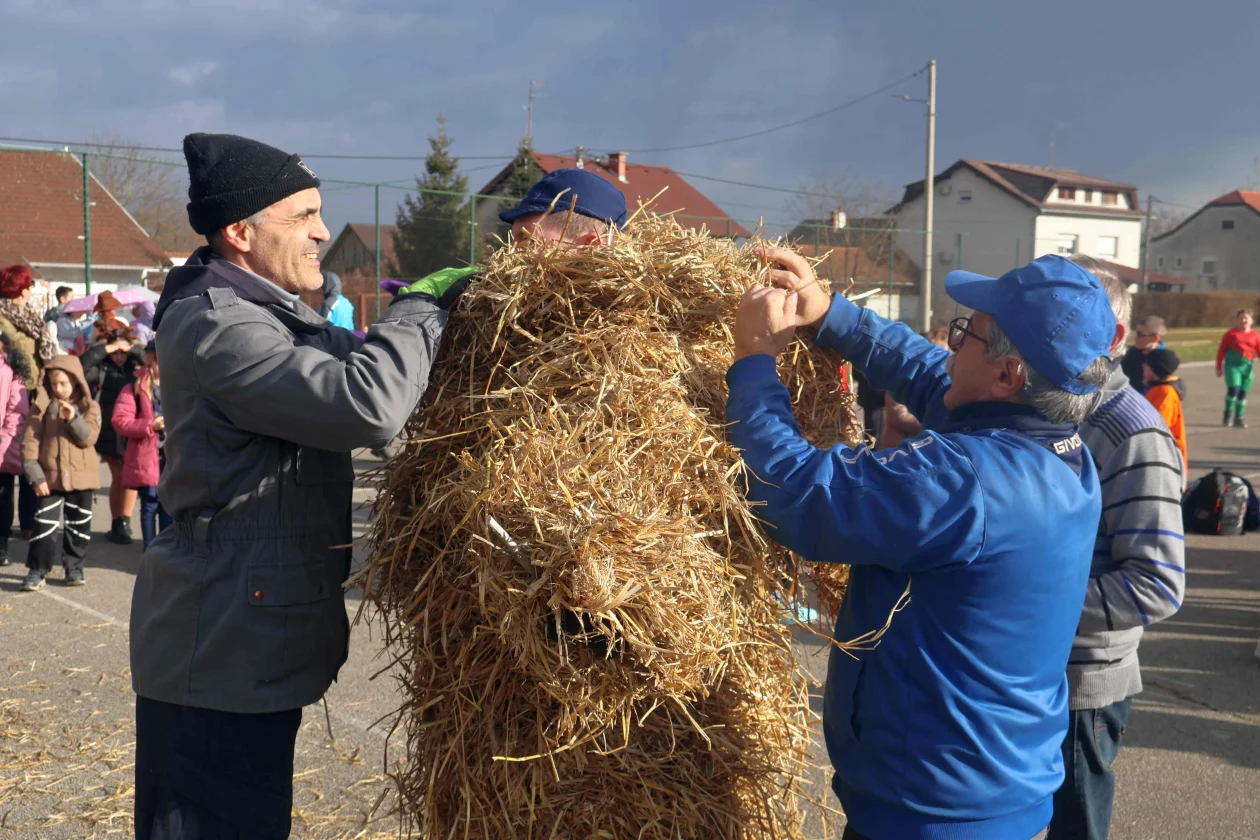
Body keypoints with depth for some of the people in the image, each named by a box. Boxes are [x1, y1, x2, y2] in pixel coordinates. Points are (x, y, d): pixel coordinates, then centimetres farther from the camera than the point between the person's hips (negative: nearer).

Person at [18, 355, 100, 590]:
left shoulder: (90, 407, 1)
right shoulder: (43, 406, 0)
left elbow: (88, 438, -12)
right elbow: (30, 441, -3)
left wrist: (73, 419, -27)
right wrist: (35, 475, -10)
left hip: (81, 476, 1)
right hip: (50, 477, 0)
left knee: (78, 525, 9)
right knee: (45, 523, -2)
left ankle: (74, 567, 21)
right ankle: (38, 570, 4)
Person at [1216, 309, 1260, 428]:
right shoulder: (1231, 334, 0)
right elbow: (1221, 350, 3)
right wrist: (1219, 367, 3)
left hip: (1247, 367, 3)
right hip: (1232, 365, -3)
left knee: (1243, 392, 5)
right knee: (1233, 389, -18)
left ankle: (1239, 417, 19)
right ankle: (1228, 412, 5)